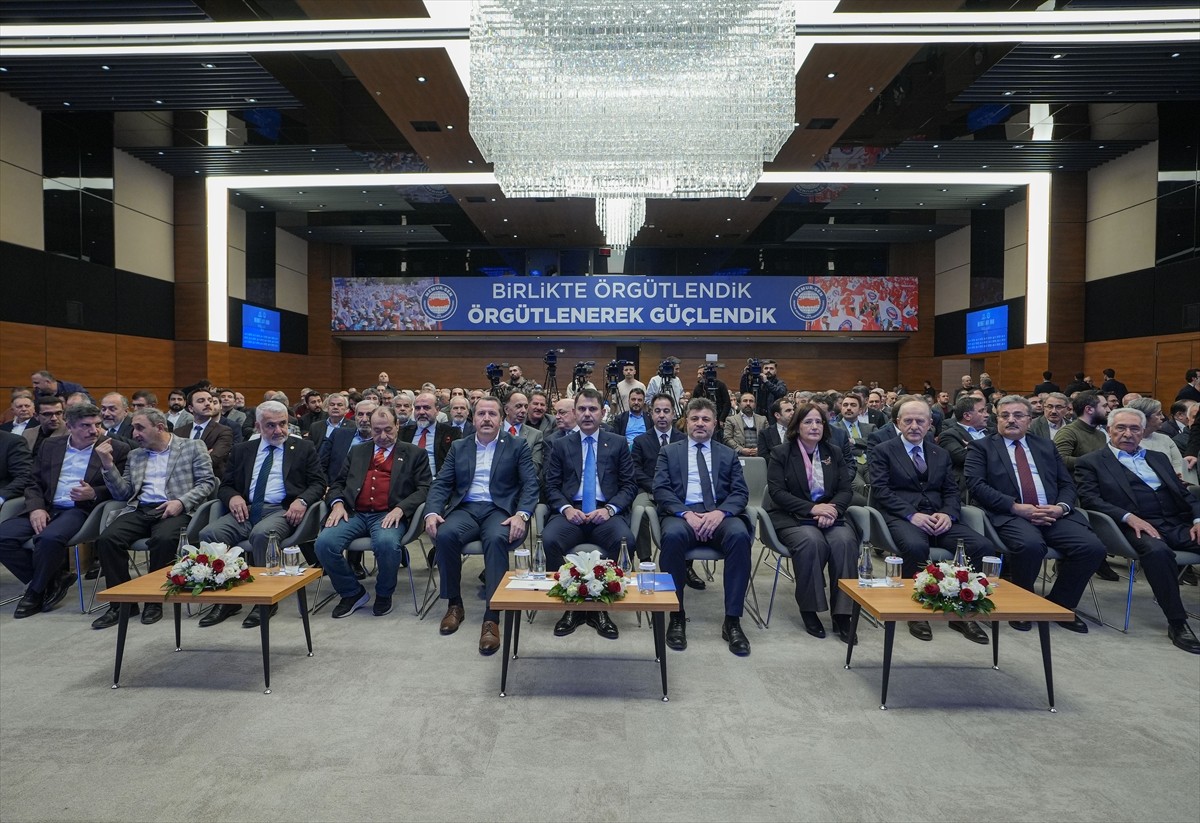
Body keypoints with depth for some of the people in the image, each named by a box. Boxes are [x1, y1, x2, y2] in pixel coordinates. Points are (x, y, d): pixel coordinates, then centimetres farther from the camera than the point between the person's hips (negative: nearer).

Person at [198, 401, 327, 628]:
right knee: (208, 534, -23)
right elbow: (224, 486, 20)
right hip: (246, 510, 4)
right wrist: (232, 496, -5)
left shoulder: (304, 448, 12)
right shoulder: (242, 450, 21)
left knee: (261, 534, -35)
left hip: (280, 511, -4)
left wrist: (302, 500, -15)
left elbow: (318, 483, 6)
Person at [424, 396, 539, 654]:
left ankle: (492, 617, -29)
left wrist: (521, 515, -20)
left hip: (500, 510, -2)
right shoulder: (458, 447, 17)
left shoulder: (518, 445, 8)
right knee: (444, 535, -29)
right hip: (466, 509, 3)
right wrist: (432, 512, -9)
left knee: (496, 539, -36)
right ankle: (454, 604, -8)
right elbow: (441, 484, 11)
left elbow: (530, 484, -2)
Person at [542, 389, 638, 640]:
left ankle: (601, 607, -11)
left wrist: (609, 509, -12)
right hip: (571, 511, 1)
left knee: (624, 541, -32)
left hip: (606, 512, 0)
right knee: (550, 539, -31)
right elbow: (551, 486, 8)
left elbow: (629, 485, 7)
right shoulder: (560, 445, 14)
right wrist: (566, 508, -12)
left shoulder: (618, 443, 12)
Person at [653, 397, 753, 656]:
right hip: (681, 513, -1)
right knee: (672, 535, -36)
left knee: (740, 535, -32)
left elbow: (740, 492, 8)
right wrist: (686, 513, -14)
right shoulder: (669, 452, 17)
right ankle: (676, 616, -19)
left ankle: (732, 620, -21)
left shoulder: (729, 455, 21)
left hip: (719, 514, 1)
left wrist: (720, 512, -14)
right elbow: (661, 490, 4)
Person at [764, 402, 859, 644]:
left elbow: (845, 489, 8)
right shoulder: (780, 453, 1)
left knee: (845, 542, -29)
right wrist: (812, 508, -19)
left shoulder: (834, 452, 14)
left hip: (829, 515, 3)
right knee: (812, 542, -34)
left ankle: (842, 613, -18)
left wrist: (832, 509, -14)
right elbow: (777, 492, -8)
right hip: (792, 517, -3)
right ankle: (809, 609, -15)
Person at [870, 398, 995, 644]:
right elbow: (881, 490, -5)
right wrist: (911, 514, -18)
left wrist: (948, 514, -8)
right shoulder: (883, 451, 6)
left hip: (938, 518, 5)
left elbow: (951, 491, 15)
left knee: (982, 546, -21)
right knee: (916, 546, -37)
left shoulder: (941, 454, 21)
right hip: (901, 517, -5)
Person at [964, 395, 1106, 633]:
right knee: (1030, 545, -35)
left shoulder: (1046, 446, 24)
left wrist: (1061, 507, -5)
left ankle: (1059, 605, 4)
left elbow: (1067, 484, 17)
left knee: (1092, 547, -21)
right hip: (1009, 515, -5)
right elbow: (976, 485, -5)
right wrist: (1016, 507, -16)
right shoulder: (981, 447, 9)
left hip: (1054, 514, 5)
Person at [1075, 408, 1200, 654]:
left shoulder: (1158, 458, 25)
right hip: (1136, 527, -5)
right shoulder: (1091, 462, 7)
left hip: (1178, 524, 6)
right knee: (1156, 550, -36)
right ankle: (1177, 623, -24)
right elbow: (1090, 499, -4)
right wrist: (1129, 517, -18)